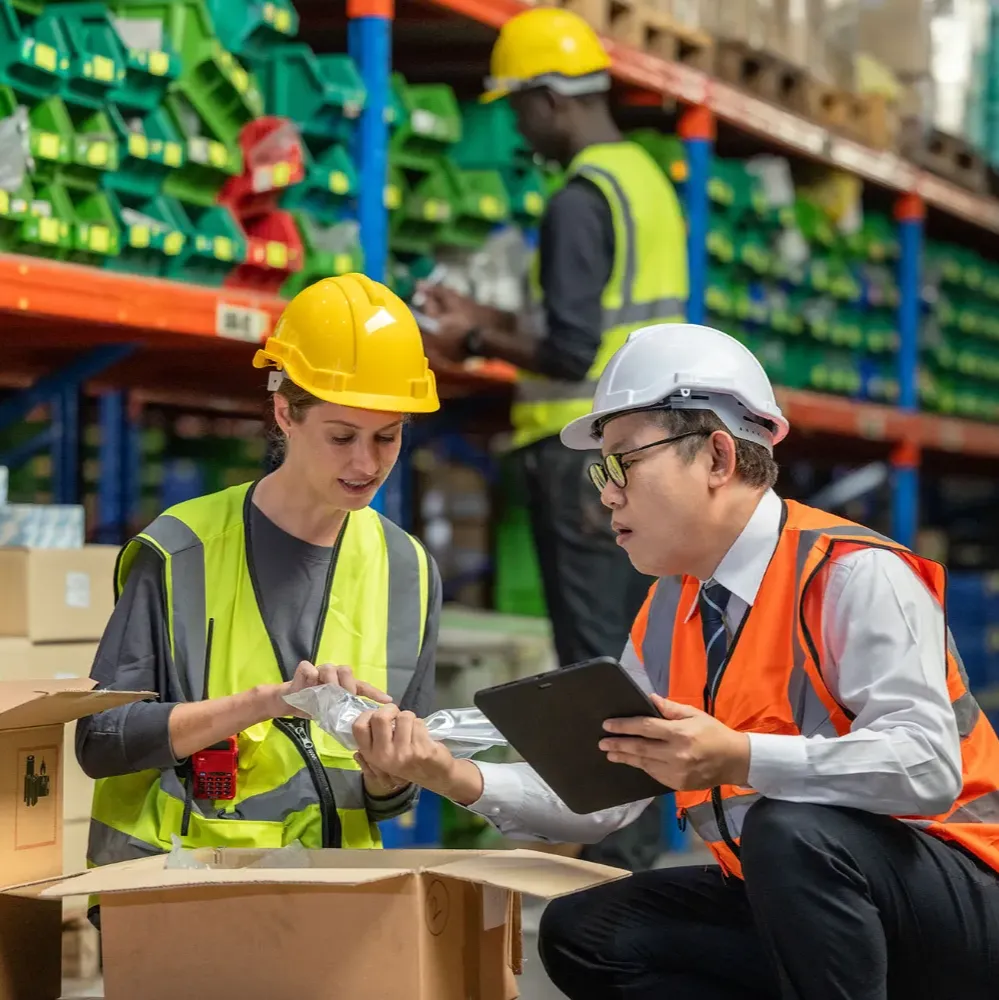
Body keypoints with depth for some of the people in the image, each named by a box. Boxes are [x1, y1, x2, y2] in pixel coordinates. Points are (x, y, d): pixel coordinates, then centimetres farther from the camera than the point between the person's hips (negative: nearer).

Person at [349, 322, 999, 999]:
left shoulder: (853, 575, -17)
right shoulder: (667, 616, 8)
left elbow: (925, 766, -30)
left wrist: (737, 760, -38)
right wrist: (461, 779, -8)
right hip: (778, 903, 8)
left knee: (792, 829, -36)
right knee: (582, 933, -5)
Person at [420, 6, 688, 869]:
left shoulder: (582, 198, -15)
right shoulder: (651, 183, 14)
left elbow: (572, 350, -21)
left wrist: (478, 341, -6)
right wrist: (488, 320, 19)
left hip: (584, 453, -9)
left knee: (593, 656, -6)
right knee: (630, 653, 13)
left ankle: (614, 856, -4)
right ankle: (639, 844, 18)